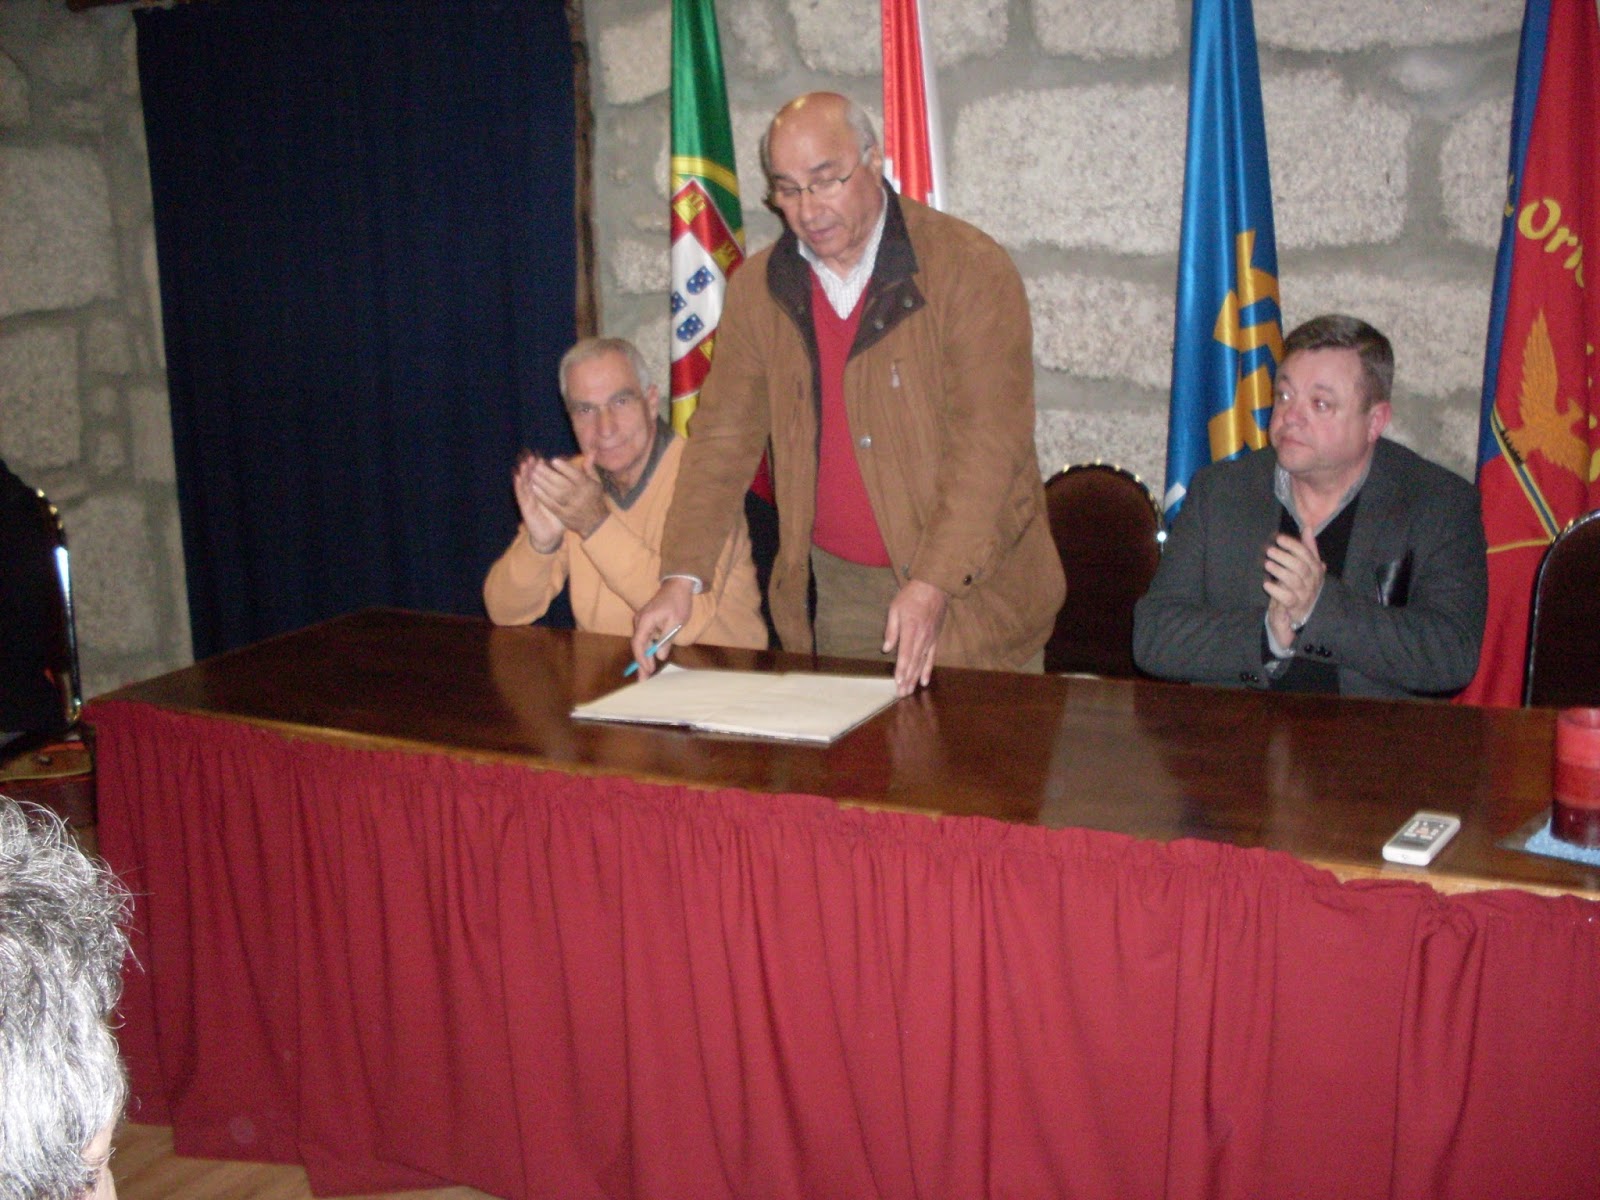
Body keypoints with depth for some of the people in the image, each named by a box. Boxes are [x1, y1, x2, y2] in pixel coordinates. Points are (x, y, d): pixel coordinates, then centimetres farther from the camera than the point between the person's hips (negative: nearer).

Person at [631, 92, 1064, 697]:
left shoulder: (971, 269, -10)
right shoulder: (758, 288, 5)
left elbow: (989, 442, -16)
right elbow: (725, 436, 6)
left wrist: (935, 583, -26)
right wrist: (682, 577, -5)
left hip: (971, 586, -3)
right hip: (835, 590, 3)